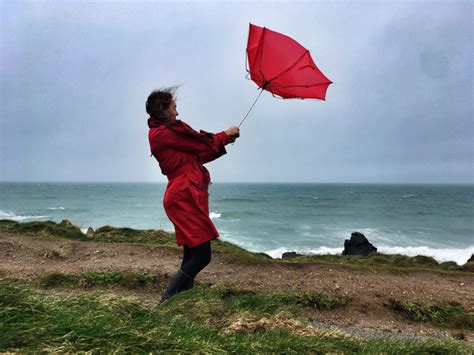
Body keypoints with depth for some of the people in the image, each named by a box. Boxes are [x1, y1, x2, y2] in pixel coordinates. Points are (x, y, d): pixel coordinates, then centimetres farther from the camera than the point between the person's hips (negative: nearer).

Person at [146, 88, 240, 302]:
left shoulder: (163, 132, 21)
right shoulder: (163, 132, -9)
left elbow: (198, 155, 22)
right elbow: (200, 145, -4)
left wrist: (224, 142, 21)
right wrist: (226, 134, 12)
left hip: (186, 197, 10)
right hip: (185, 196, -10)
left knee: (191, 256, 11)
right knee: (202, 256, -9)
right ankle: (168, 300, -2)